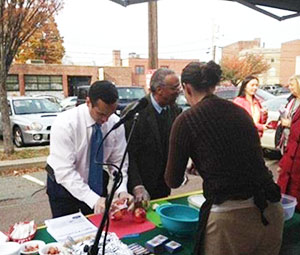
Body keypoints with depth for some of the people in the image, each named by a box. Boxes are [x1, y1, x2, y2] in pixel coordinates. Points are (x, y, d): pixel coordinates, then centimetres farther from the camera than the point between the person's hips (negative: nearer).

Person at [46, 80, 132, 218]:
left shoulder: (116, 123, -15)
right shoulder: (65, 123, -28)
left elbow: (119, 162, -8)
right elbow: (64, 171, -30)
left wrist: (122, 191, -23)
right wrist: (94, 200, -36)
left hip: (96, 182, 3)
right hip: (64, 184, -3)